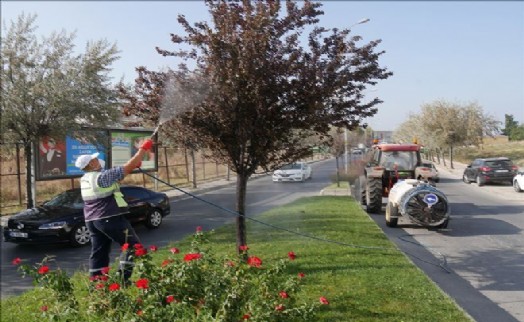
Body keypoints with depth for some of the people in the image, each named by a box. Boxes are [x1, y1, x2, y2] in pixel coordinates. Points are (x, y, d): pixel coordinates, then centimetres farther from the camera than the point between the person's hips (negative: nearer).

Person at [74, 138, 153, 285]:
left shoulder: (85, 179, 11)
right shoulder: (102, 176, -16)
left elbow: (119, 172, 17)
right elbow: (127, 168, -16)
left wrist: (134, 164, 12)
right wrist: (143, 149, -9)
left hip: (92, 220, 9)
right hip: (110, 218, -9)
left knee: (99, 251, 13)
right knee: (132, 245, 0)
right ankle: (123, 278, -3)